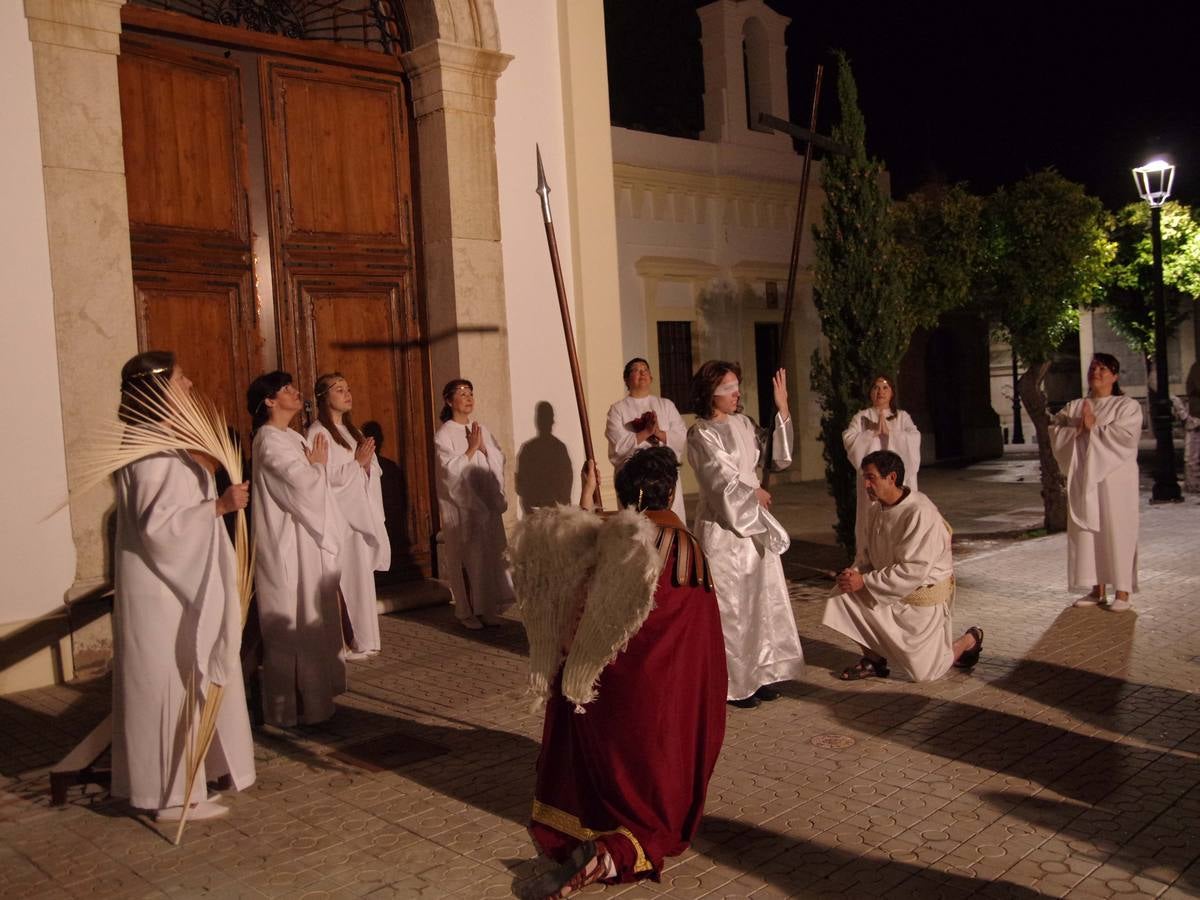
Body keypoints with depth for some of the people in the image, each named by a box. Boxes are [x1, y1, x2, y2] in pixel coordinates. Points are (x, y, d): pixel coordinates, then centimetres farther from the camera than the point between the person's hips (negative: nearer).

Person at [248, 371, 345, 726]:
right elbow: (304, 483, -23)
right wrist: (318, 464, -6)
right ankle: (293, 706, 7)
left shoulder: (291, 437, 14)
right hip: (288, 545, -10)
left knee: (308, 618, 15)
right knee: (293, 623, -2)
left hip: (304, 541, 10)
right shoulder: (270, 440, -16)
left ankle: (308, 695, 26)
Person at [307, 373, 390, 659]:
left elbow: (374, 471, 14)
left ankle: (360, 638, 17)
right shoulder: (318, 433, -9)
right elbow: (322, 478, -17)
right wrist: (357, 462, -14)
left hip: (361, 514, 8)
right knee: (346, 580, -6)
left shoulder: (352, 431, 15)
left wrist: (368, 463, -7)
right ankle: (343, 642, 3)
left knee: (361, 577, 9)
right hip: (337, 517, -8)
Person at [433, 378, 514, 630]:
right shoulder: (444, 434, -6)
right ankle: (467, 612, 8)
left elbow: (499, 460, 8)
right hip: (460, 504, -5)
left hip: (487, 502, 5)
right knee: (467, 557, -3)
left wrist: (483, 448, -7)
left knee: (491, 554, 4)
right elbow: (451, 468, -15)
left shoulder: (481, 430, 11)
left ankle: (488, 609, 13)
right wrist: (471, 448, -11)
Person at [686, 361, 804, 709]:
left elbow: (780, 458, 7)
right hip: (723, 527, -7)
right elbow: (725, 481, -14)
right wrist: (757, 493, 0)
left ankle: (758, 673, 23)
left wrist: (782, 410, 1)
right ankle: (733, 683, 12)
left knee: (762, 599, 11)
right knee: (730, 606, 1)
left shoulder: (743, 424, 8)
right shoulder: (701, 434, -12)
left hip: (754, 524, 7)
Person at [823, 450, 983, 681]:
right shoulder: (876, 508, -4)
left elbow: (913, 571, -31)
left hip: (925, 595, -7)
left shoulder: (920, 514, -29)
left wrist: (865, 581, -29)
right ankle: (874, 659, 6)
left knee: (923, 671, 1)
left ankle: (970, 639, 29)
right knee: (844, 597, -13)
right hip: (892, 589, 7)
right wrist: (855, 572, -15)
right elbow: (868, 551, 7)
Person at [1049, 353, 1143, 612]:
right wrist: (1077, 429, -11)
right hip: (1083, 479, 4)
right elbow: (1055, 432, 5)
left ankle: (1122, 592, 2)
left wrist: (1095, 427, -10)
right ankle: (1097, 590, 13)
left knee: (1116, 532, -4)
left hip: (1114, 479, -4)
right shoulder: (1073, 407, 14)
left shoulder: (1127, 406, 1)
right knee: (1087, 532, 4)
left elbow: (1126, 435, -14)